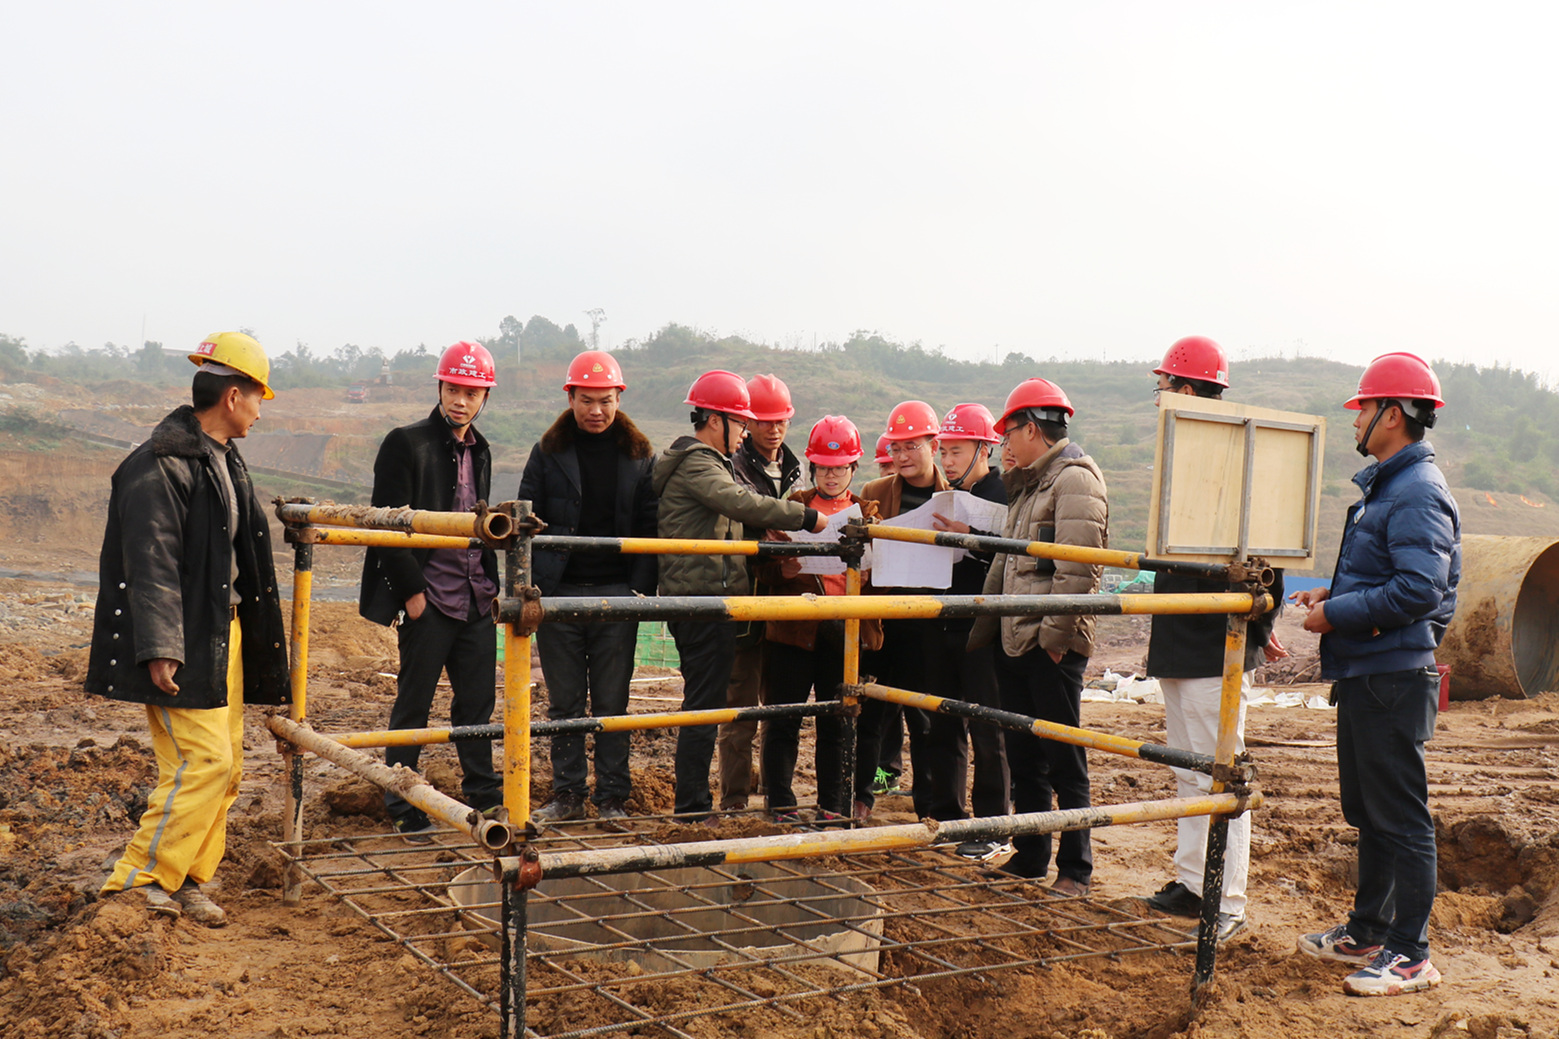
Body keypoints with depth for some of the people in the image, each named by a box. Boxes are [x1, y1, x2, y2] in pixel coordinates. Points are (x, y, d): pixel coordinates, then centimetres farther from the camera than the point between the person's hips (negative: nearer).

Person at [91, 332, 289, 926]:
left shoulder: (225, 460, 14)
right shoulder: (162, 465, -17)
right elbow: (151, 565, -21)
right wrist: (159, 648, -25)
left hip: (224, 632, 10)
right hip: (183, 644, -10)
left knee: (227, 765, 10)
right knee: (203, 761, -10)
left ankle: (186, 882, 20)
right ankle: (138, 880, 3)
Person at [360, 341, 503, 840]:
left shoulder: (480, 452, 14)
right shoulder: (407, 444, -7)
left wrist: (494, 585, 16)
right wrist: (411, 591, -13)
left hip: (476, 600, 6)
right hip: (428, 599, -6)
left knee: (478, 700, 11)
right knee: (413, 704, 2)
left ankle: (482, 793, 24)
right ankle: (402, 808, 12)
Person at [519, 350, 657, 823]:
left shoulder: (639, 455, 7)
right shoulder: (549, 452, 6)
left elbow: (649, 528, 5)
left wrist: (642, 587, -5)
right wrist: (529, 584, -4)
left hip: (615, 593, 0)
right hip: (559, 591, 1)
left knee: (612, 701, 4)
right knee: (564, 700, 7)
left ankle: (612, 797, 12)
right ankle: (567, 794, 17)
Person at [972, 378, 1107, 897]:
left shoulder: (1075, 478, -10)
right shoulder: (1028, 484, 20)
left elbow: (1077, 568, -17)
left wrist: (1055, 634, -19)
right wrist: (984, 625, 19)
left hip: (1053, 645, -9)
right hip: (1014, 640, 9)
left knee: (1063, 758, -1)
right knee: (1024, 756, 14)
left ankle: (1075, 867, 8)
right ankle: (1030, 856, 24)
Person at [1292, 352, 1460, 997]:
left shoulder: (1418, 493, -17)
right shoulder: (1386, 485, 16)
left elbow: (1418, 590, -26)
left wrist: (1337, 615, -19)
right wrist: (1332, 594, 9)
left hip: (1393, 678, -11)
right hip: (1364, 675, 11)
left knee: (1400, 817, -3)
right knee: (1367, 810, 18)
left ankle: (1410, 955, 5)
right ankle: (1367, 931, 30)